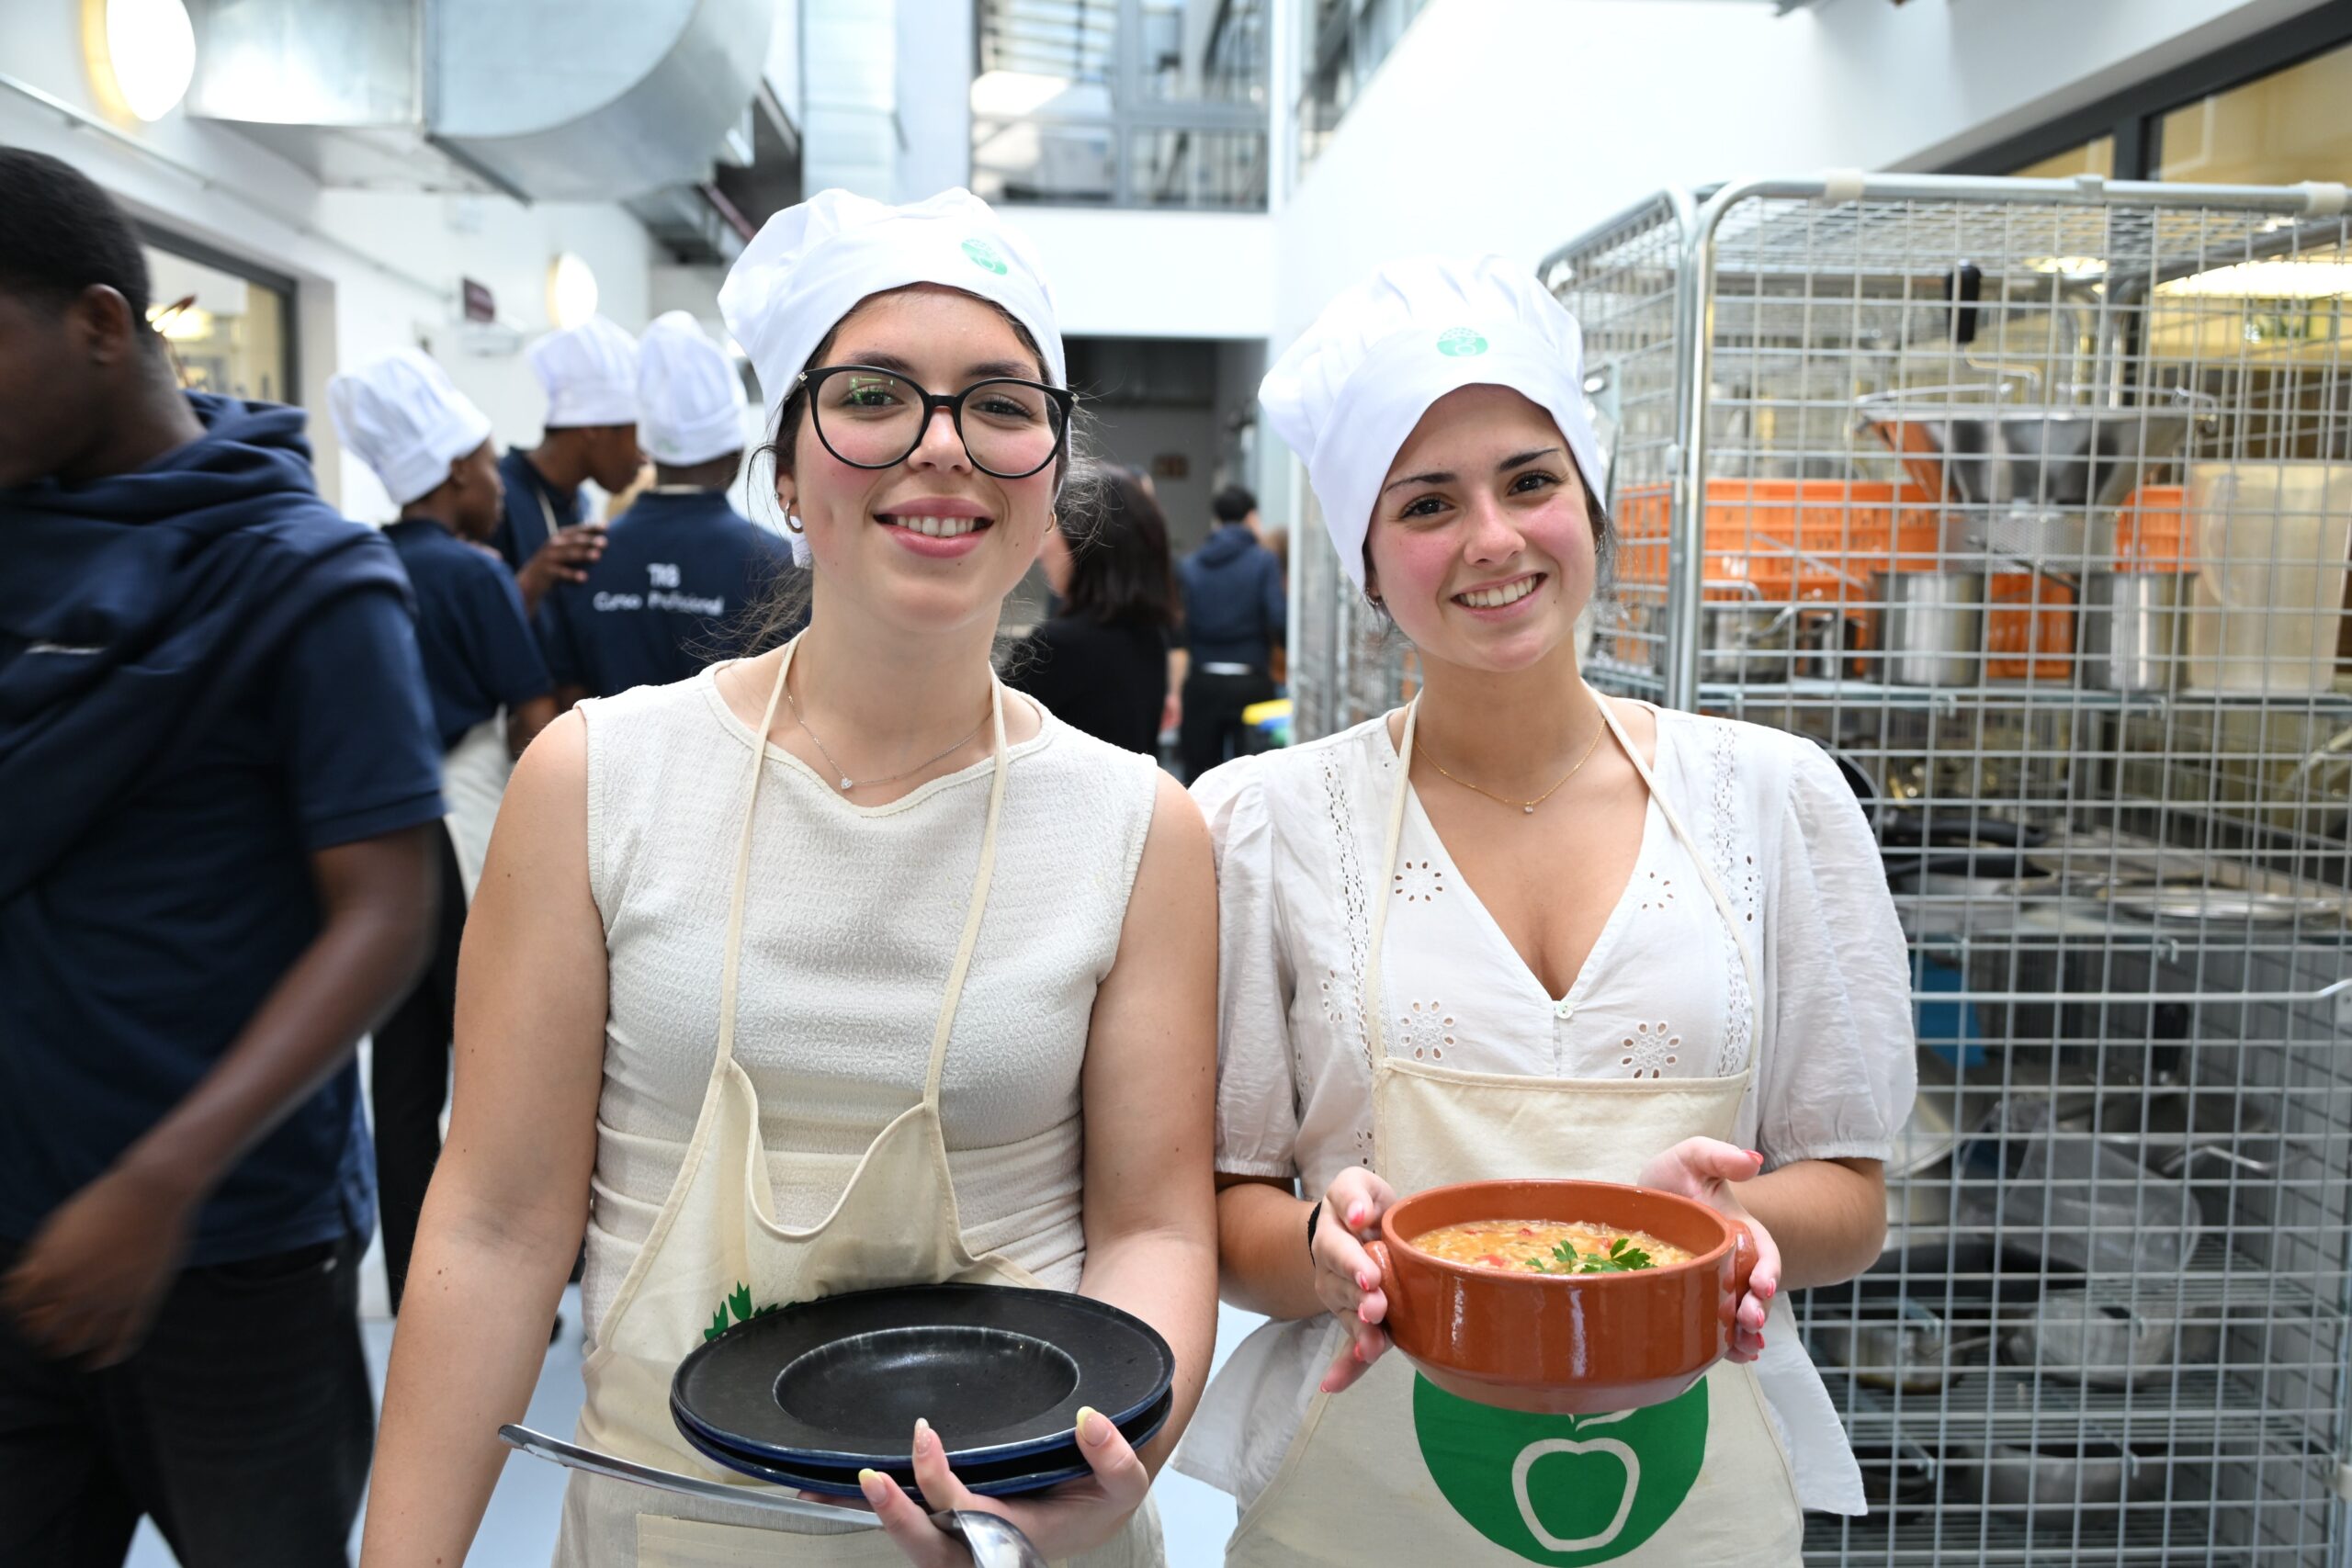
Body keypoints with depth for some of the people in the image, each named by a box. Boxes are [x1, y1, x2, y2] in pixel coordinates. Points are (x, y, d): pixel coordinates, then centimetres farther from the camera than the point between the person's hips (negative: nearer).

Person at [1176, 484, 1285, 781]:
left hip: (1202, 683, 3)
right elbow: (1279, 622, -13)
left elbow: (1179, 626, 2)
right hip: (1250, 683, -3)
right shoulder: (1264, 562, -5)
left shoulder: (1189, 565, 4)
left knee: (1199, 774, 9)